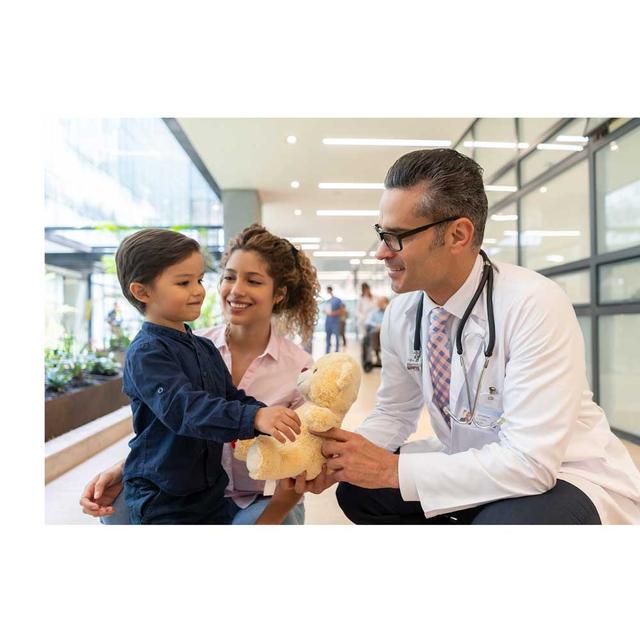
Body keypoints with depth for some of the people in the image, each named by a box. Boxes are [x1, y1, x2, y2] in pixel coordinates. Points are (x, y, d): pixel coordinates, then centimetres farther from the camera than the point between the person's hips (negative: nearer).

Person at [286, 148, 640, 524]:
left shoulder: (534, 305, -27)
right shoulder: (402, 313, -8)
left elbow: (530, 461, -29)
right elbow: (394, 414, 4)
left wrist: (392, 469, -27)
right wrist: (337, 457, -15)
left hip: (565, 479, -5)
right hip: (472, 469, 5)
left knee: (503, 522, -34)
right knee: (358, 488, -7)